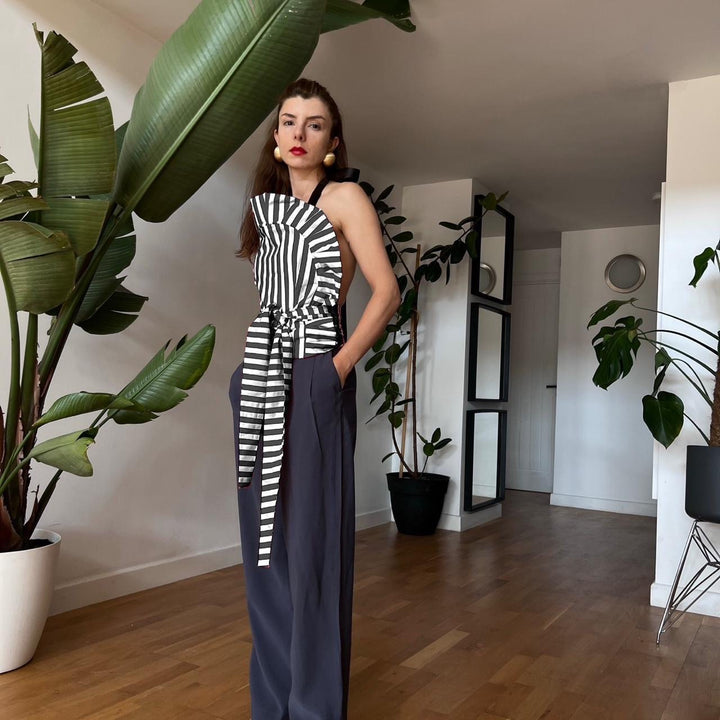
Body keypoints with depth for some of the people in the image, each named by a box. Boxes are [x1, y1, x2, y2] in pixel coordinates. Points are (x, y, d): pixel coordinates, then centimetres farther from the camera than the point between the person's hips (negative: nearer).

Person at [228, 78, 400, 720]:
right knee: (264, 535, 9)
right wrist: (251, 367, 11)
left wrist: (341, 365, -12)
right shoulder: (265, 205, 20)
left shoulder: (343, 197, 1)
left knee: (311, 537, -4)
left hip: (314, 380, -6)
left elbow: (387, 292, -7)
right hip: (260, 378, 7)